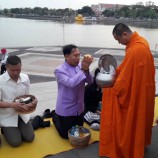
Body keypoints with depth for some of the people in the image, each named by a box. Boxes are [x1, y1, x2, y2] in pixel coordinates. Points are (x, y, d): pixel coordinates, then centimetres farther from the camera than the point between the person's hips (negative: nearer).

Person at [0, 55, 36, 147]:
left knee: (30, 138, 0)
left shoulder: (25, 78, -6)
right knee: (16, 142, -6)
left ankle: (18, 128, 29)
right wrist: (12, 105, -31)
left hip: (22, 114, 4)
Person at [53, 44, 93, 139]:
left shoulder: (79, 66, -4)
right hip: (66, 110, -6)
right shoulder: (59, 70, -19)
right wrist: (83, 69, -33)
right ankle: (55, 116, 34)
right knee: (66, 135, 10)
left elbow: (90, 81, -11)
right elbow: (71, 83, -33)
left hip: (79, 108, 6)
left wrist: (86, 69, -28)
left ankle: (58, 116, 43)